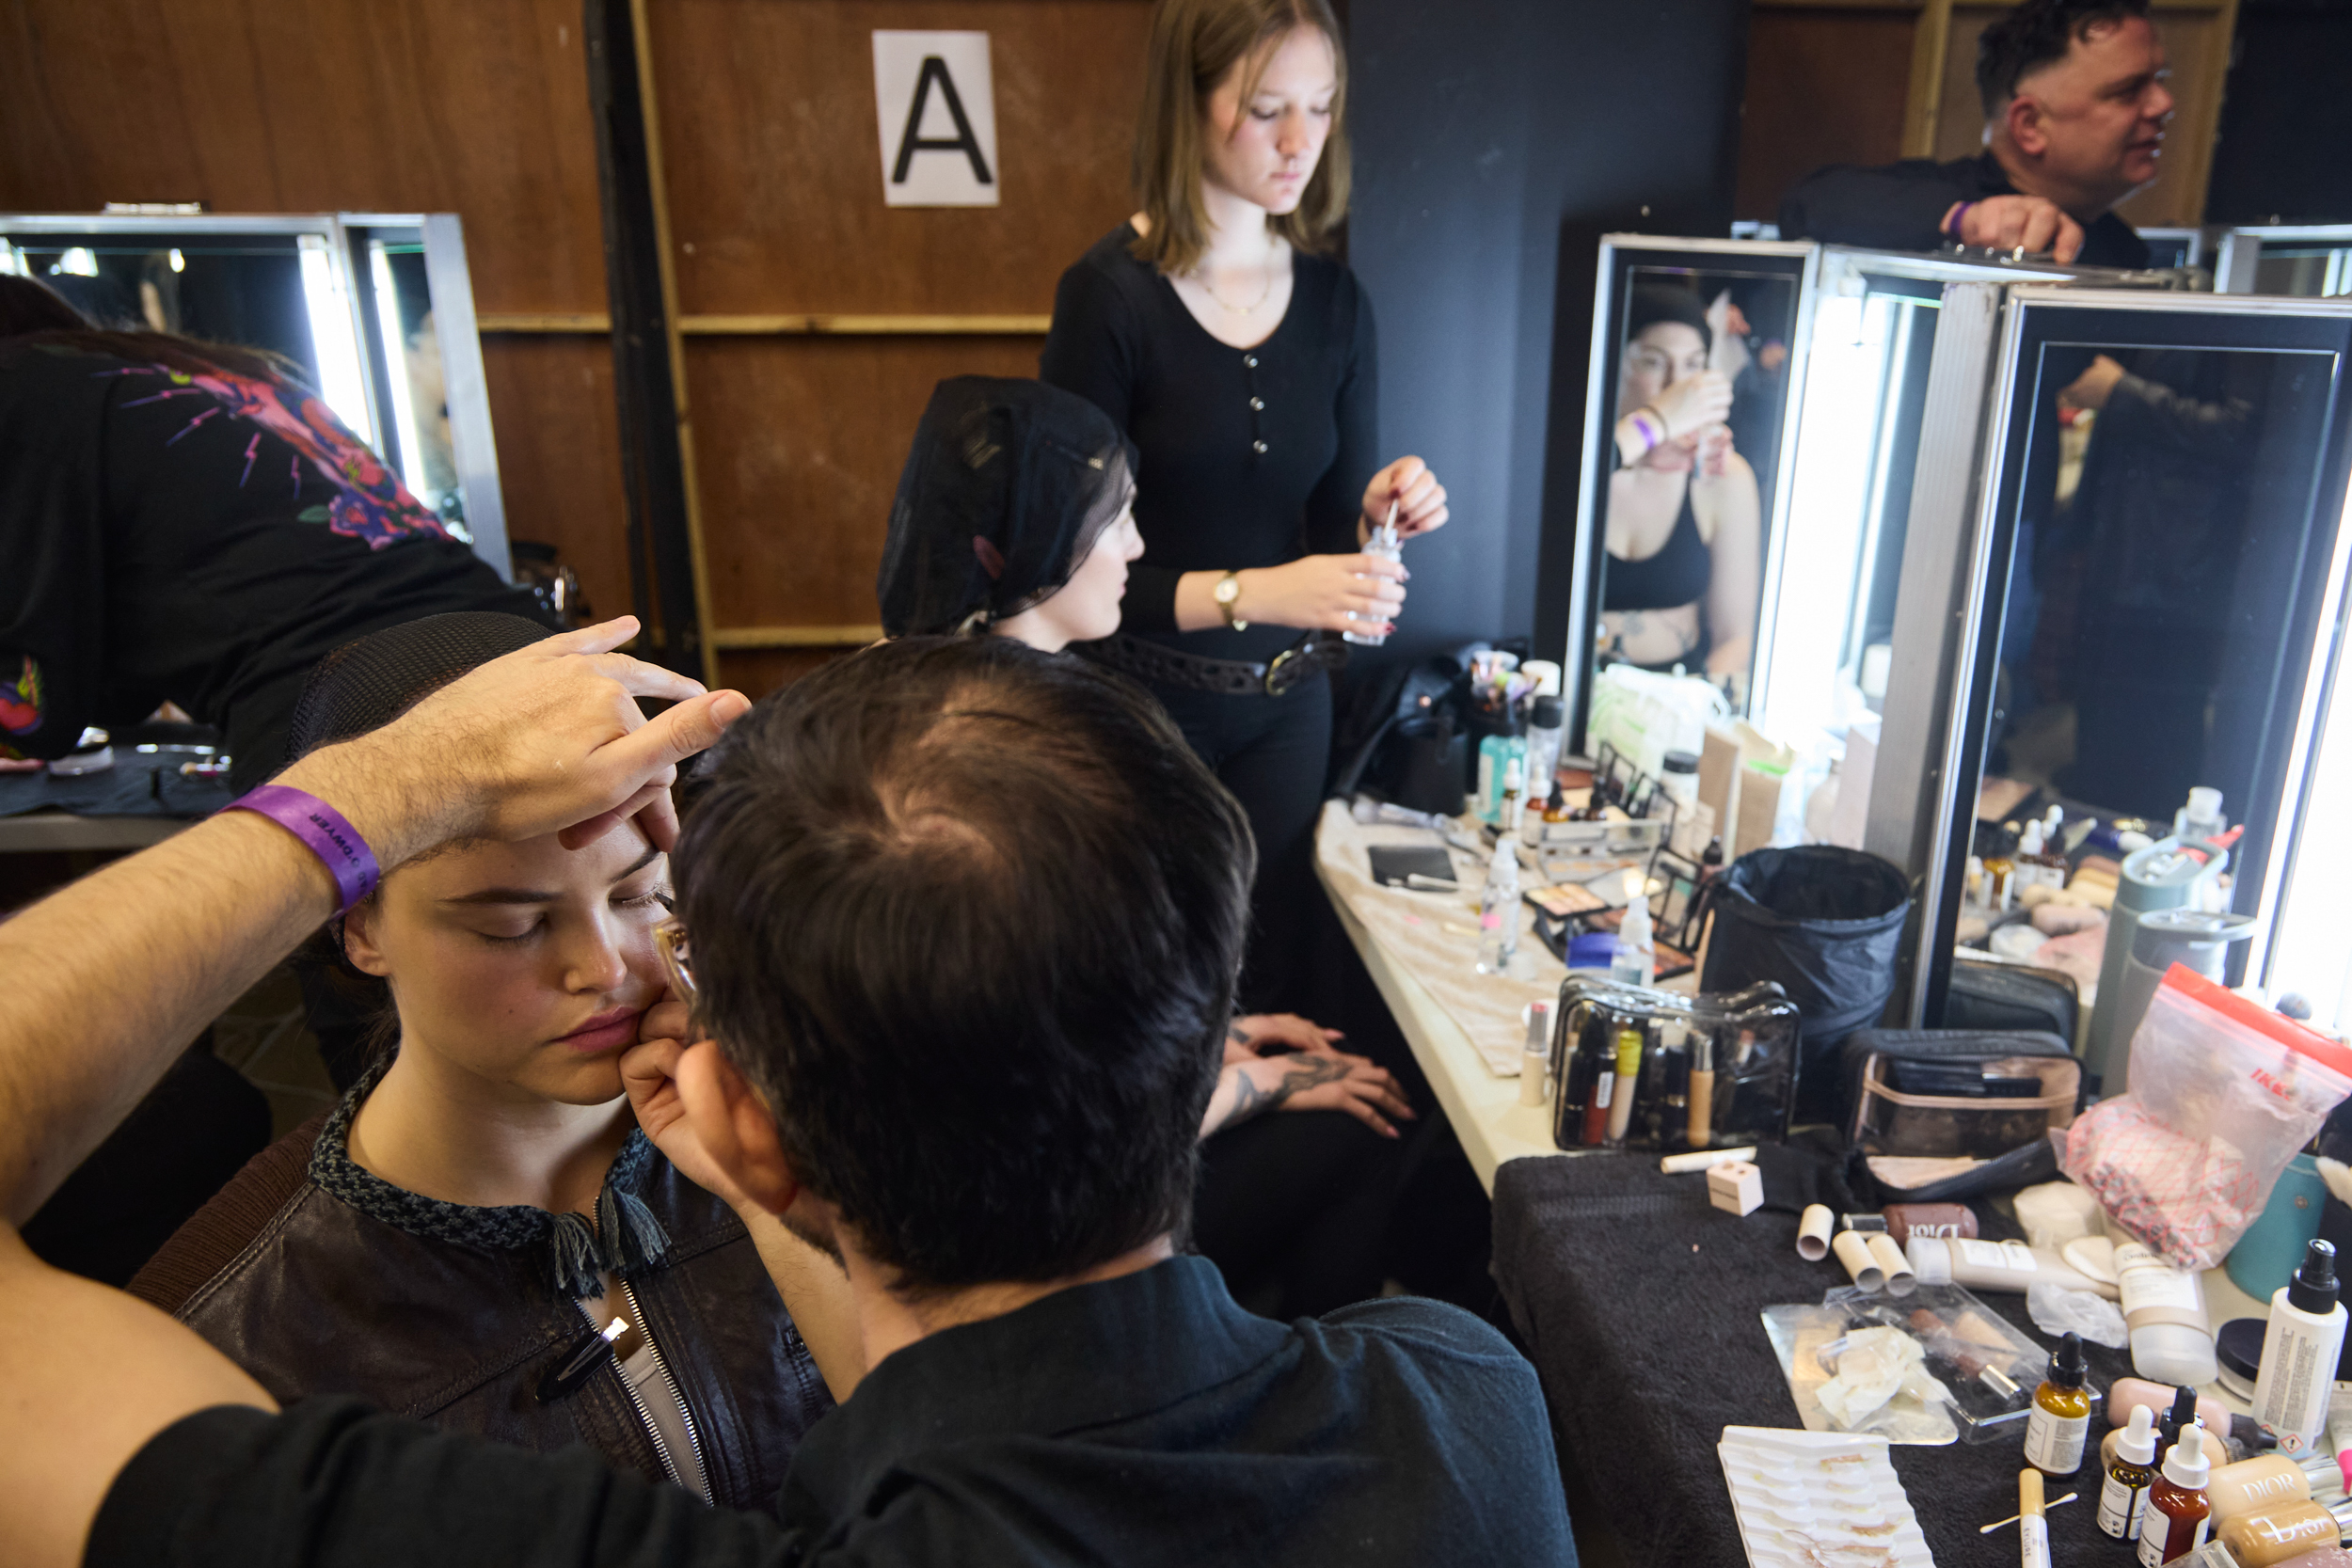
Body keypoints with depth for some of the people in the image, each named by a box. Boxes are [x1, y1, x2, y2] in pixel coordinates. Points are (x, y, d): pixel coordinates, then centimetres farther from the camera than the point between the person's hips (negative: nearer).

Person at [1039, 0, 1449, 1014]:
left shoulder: (1334, 303, 2)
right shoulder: (1109, 296, -14)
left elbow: (1331, 532, 7)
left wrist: (1379, 513, -14)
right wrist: (1249, 595, -26)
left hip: (1285, 703, 5)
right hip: (1142, 701, -4)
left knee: (1269, 983, 13)